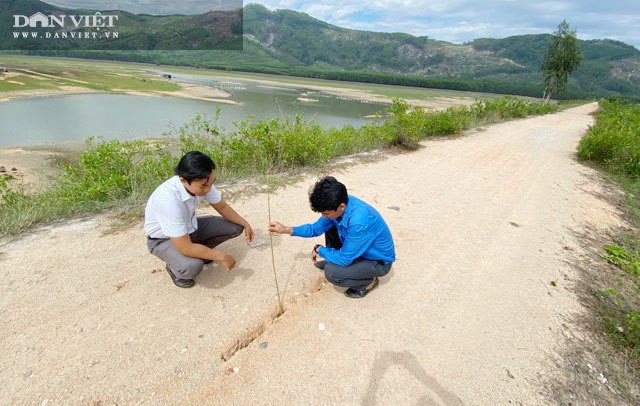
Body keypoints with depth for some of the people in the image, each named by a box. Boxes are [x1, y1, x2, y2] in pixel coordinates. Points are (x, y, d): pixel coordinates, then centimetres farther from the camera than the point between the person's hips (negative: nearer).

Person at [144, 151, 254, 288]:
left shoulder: (202, 182, -21)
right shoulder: (168, 199, -40)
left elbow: (222, 207, 0)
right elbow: (185, 248, -35)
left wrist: (245, 224, -5)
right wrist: (221, 256, -26)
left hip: (189, 227, 6)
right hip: (163, 239, -6)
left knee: (235, 227, -6)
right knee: (192, 266, -34)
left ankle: (200, 251, 14)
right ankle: (174, 267, 3)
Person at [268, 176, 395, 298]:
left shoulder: (359, 221, -40)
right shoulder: (339, 203, -14)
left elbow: (344, 259, -30)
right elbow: (317, 228, 0)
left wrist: (319, 250, -14)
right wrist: (286, 229, -6)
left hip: (380, 261, -8)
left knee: (331, 273, -26)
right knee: (329, 227, 4)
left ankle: (368, 281, 1)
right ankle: (332, 262, 23)